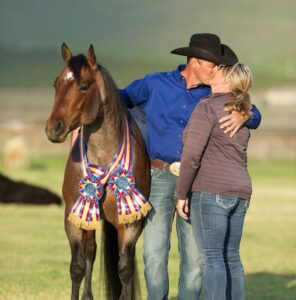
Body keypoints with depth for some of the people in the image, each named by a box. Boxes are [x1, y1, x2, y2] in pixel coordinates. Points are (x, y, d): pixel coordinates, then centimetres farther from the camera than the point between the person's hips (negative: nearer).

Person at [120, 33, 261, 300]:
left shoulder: (213, 96, 4)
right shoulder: (155, 85, 0)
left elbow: (255, 118, 2)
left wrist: (242, 114, -22)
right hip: (159, 178, -2)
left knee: (194, 255, -1)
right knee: (155, 252, -4)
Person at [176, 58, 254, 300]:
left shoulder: (207, 107, -10)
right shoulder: (241, 112, 15)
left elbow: (192, 154, -16)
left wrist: (181, 194, -9)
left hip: (210, 191, -8)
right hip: (239, 192, 8)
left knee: (212, 259, -8)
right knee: (231, 258, 12)